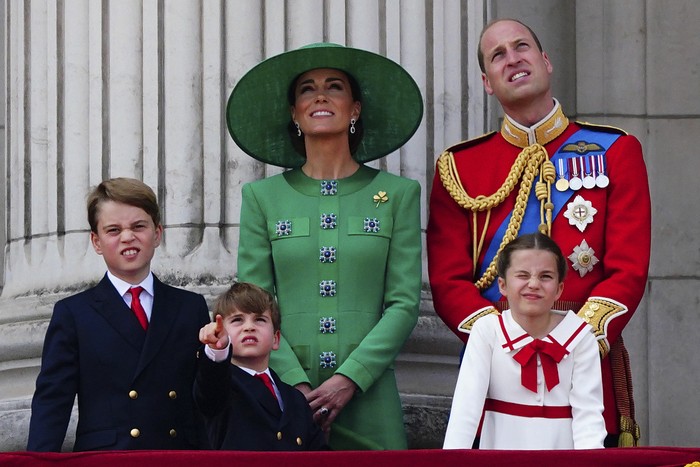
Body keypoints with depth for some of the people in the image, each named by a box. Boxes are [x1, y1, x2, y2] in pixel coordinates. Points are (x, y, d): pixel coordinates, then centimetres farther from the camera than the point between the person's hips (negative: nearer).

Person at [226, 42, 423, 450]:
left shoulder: (398, 194, 7)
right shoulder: (263, 197, 8)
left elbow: (405, 303, 1)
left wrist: (349, 378, -11)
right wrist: (296, 385, -12)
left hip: (368, 398, 0)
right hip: (284, 397, 0)